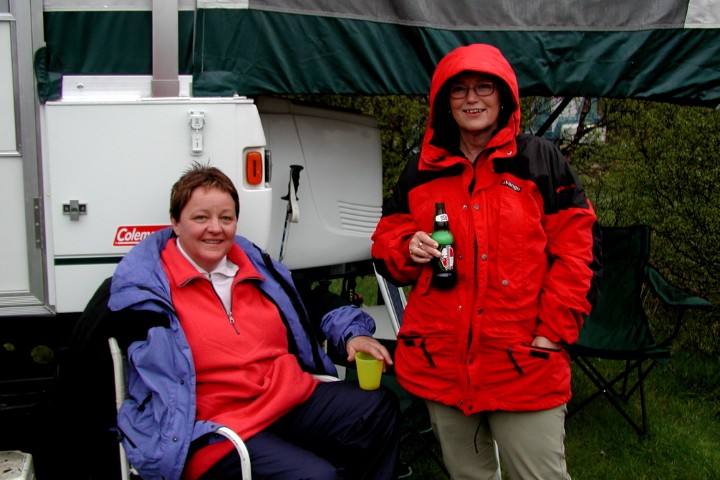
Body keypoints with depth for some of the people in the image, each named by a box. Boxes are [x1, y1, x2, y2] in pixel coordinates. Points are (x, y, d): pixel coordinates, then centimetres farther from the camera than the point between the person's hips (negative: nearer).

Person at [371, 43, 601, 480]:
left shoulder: (541, 161, 0)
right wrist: (408, 249, -8)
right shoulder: (421, 171, 10)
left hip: (523, 364, -3)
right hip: (440, 362, 4)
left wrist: (552, 333, -9)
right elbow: (387, 242, 16)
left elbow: (578, 250, -3)